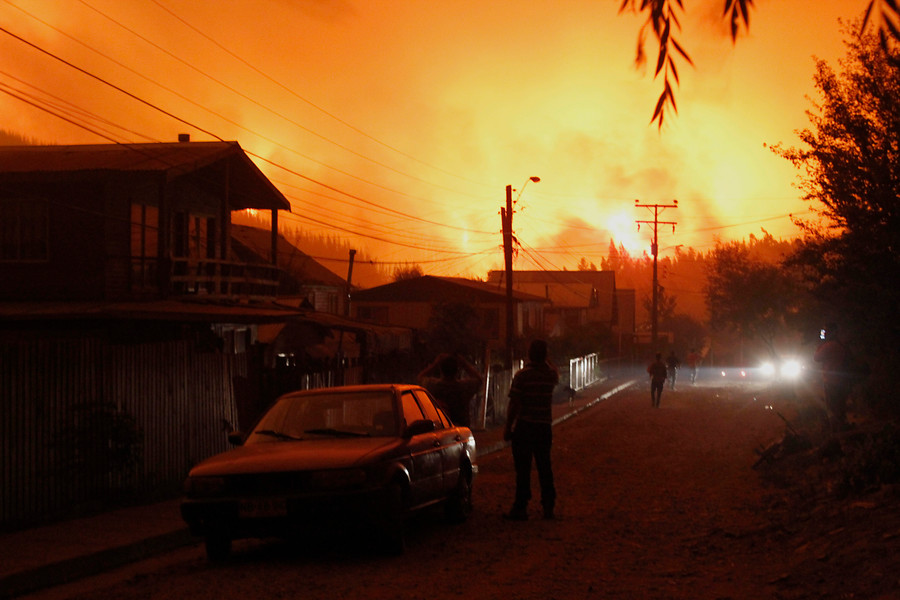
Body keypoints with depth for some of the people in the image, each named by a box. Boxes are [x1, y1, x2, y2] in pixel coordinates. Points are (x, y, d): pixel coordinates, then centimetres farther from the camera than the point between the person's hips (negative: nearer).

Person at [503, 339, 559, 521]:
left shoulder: (522, 375, -12)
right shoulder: (550, 375, 1)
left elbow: (514, 404, -13)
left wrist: (508, 427, -6)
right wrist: (546, 361, 25)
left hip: (524, 427, -4)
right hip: (544, 427, 4)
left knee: (523, 469, -1)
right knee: (544, 468, 12)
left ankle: (520, 507, 0)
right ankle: (548, 507, 15)